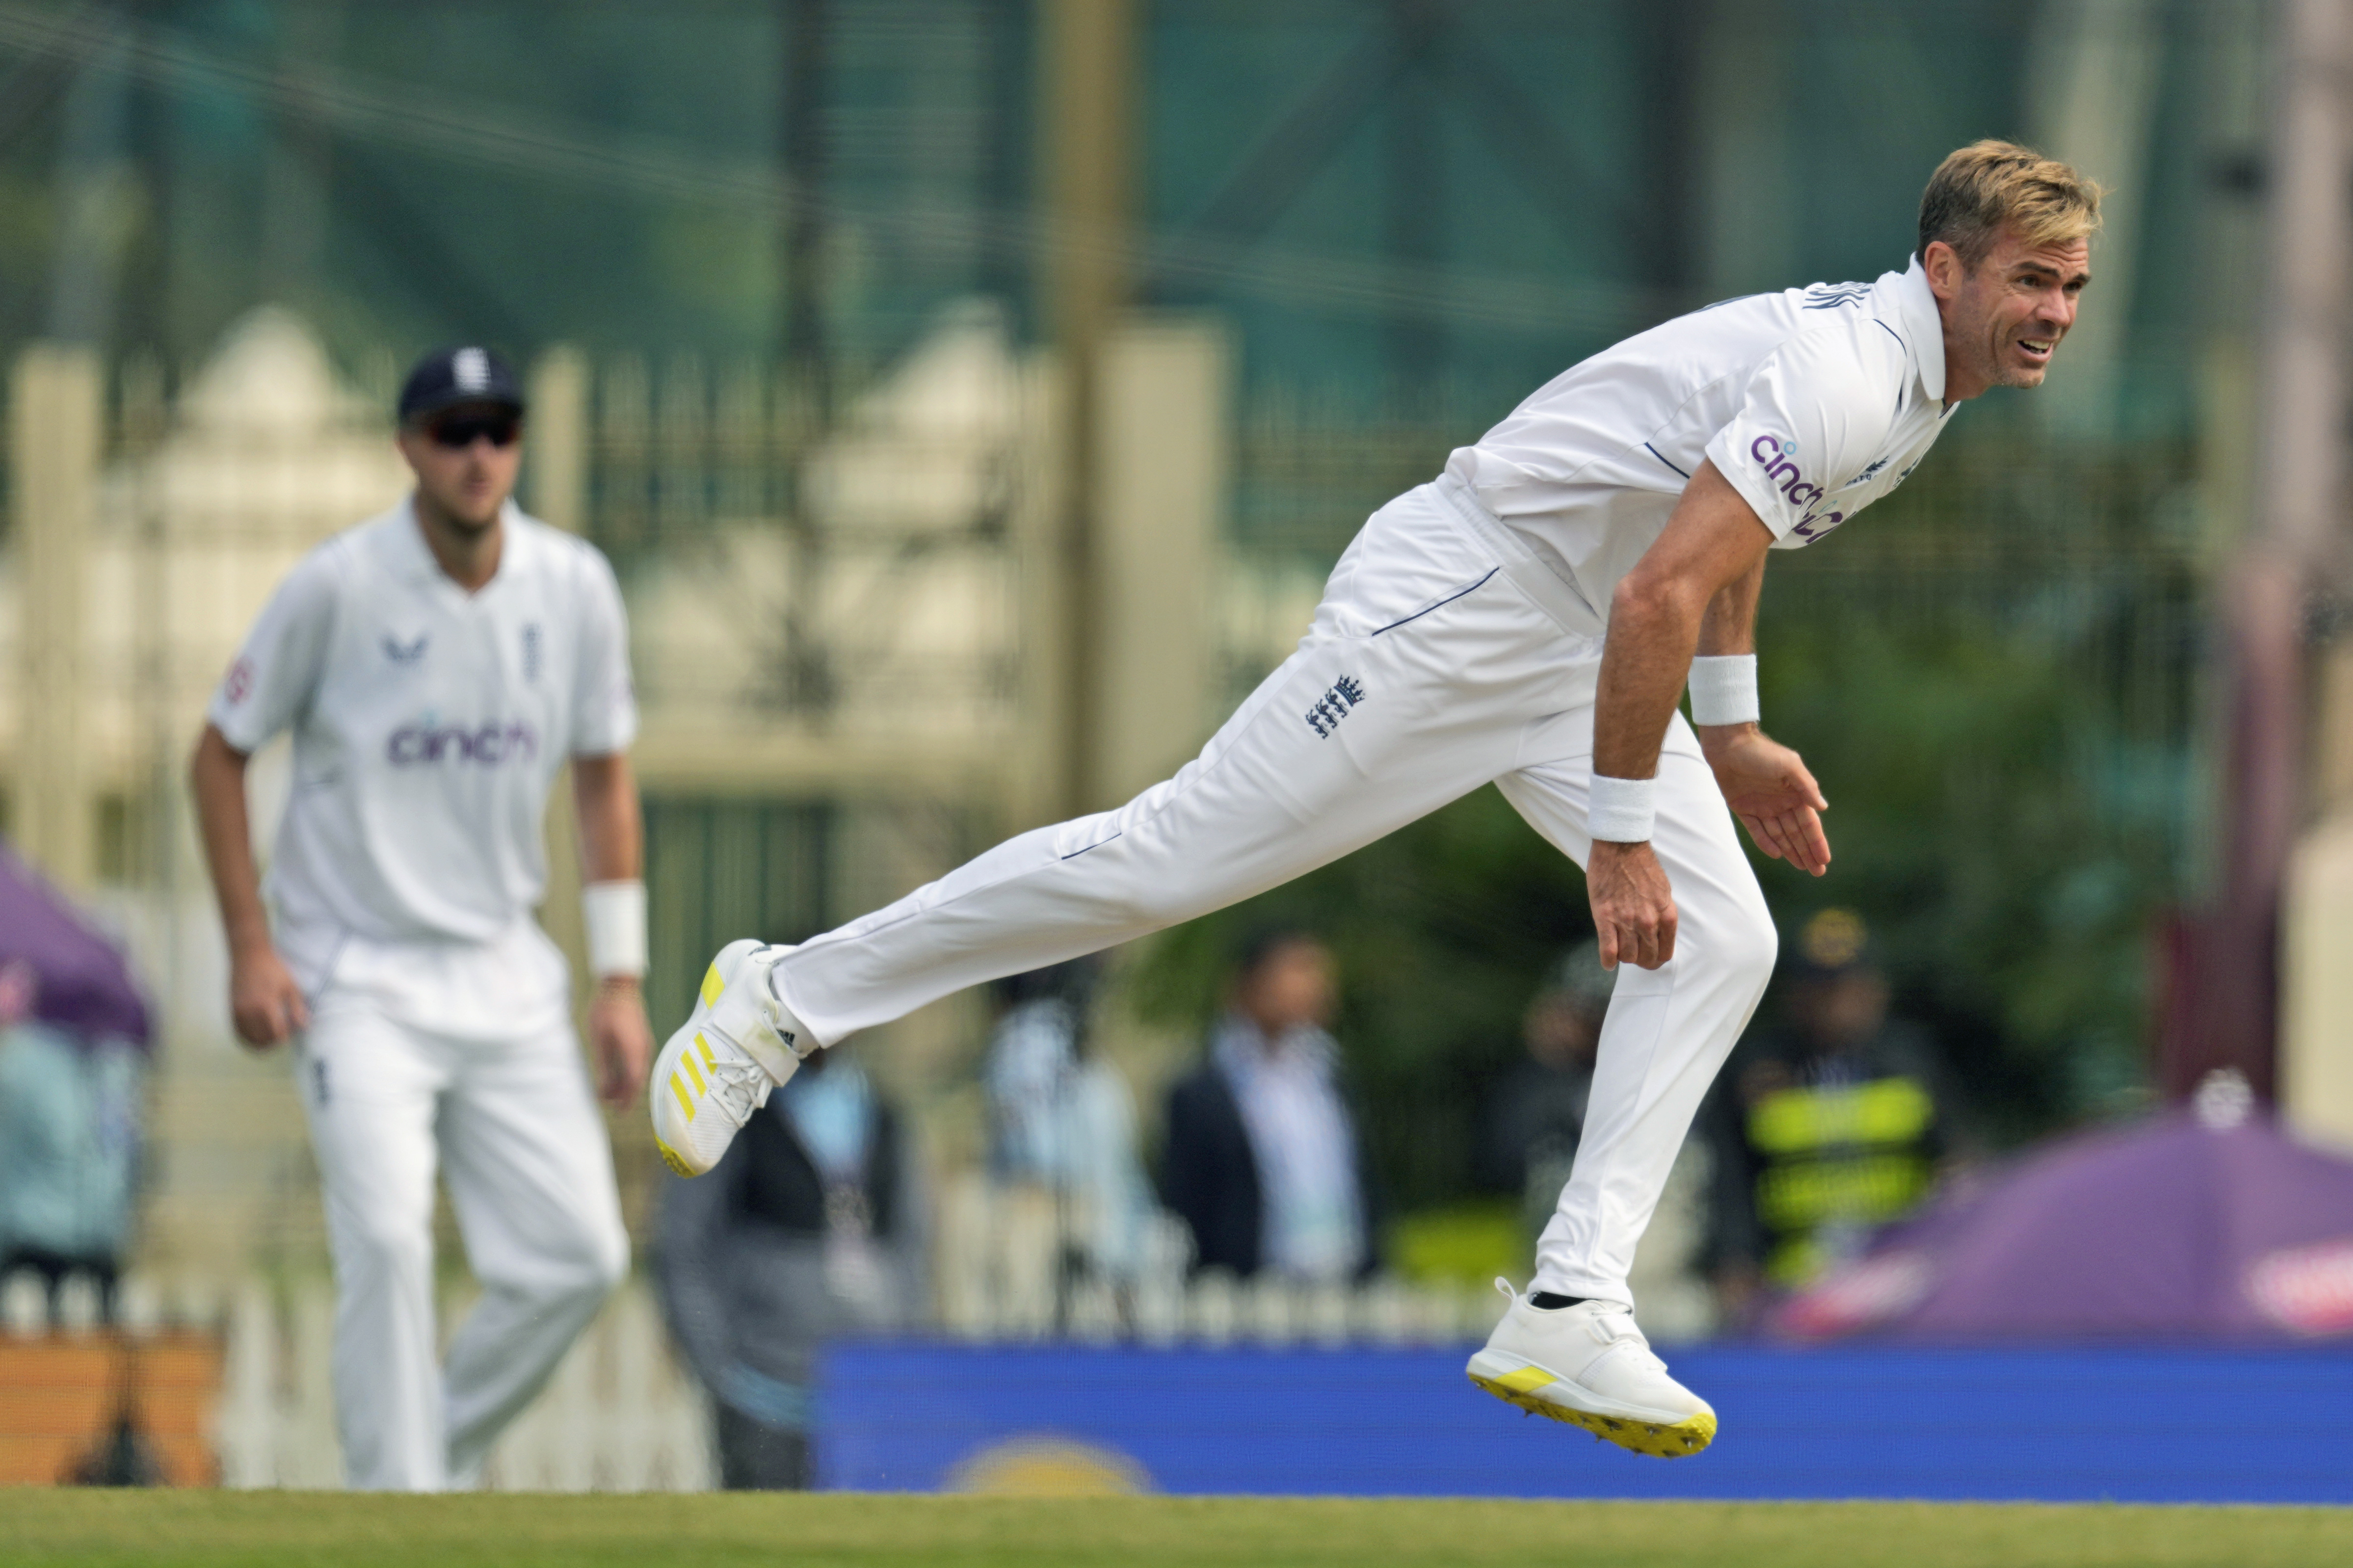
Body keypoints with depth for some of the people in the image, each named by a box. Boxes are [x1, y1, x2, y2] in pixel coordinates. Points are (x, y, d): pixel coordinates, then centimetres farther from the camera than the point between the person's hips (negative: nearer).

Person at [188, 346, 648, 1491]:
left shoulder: (575, 589, -1)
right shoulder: (335, 588, -12)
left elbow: (604, 779, 10)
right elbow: (219, 755, -2)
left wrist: (619, 978, 6)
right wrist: (251, 950, -8)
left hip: (505, 973, 4)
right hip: (359, 978, -4)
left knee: (580, 1255, -2)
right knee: (388, 1245, -20)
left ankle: (446, 1449, 20)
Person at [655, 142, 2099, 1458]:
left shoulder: (1921, 374, 8)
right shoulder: (1843, 382, -25)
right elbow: (1654, 599, -29)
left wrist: (1731, 732, 26)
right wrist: (1619, 838, -24)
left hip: (1577, 651, 10)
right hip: (1452, 606, -10)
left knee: (1723, 943, -5)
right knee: (1169, 861, -9)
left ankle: (1571, 1313, -8)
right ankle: (788, 999, 4)